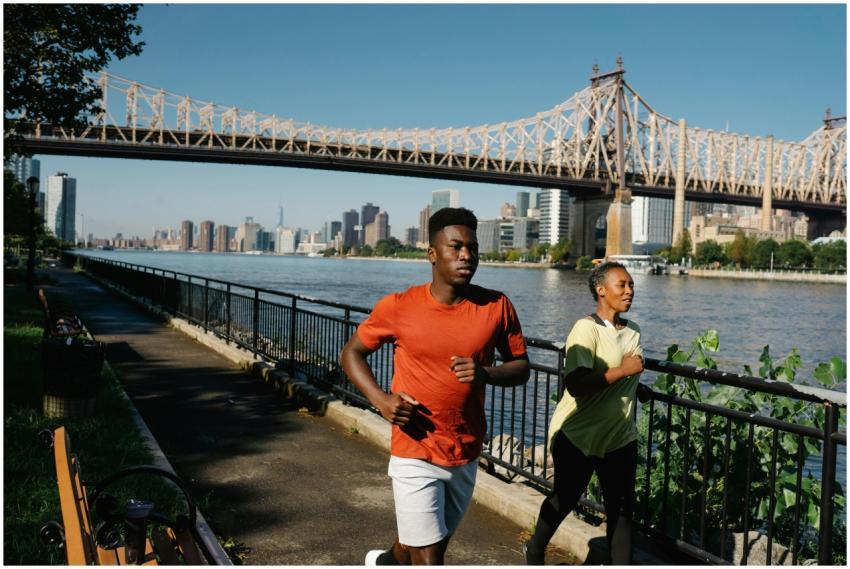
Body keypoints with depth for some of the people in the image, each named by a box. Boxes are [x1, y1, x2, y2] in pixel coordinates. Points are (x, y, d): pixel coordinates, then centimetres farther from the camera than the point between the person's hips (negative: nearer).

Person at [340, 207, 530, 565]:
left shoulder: (497, 307, -8)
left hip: (466, 456, 4)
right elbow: (351, 353, 1)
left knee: (436, 544, 26)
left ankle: (386, 561, 57)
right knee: (428, 560, -3)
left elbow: (521, 368, 2)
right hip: (415, 456, -4)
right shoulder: (397, 307, -12)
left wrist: (485, 373, -20)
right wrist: (380, 399, -16)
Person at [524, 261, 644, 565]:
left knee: (621, 507, 3)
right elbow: (576, 383, -29)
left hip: (620, 437, 6)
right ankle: (535, 551, 37)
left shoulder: (633, 332, 7)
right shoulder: (586, 329, -17)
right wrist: (622, 370, -25)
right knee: (564, 499, 12)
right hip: (578, 436, -6)